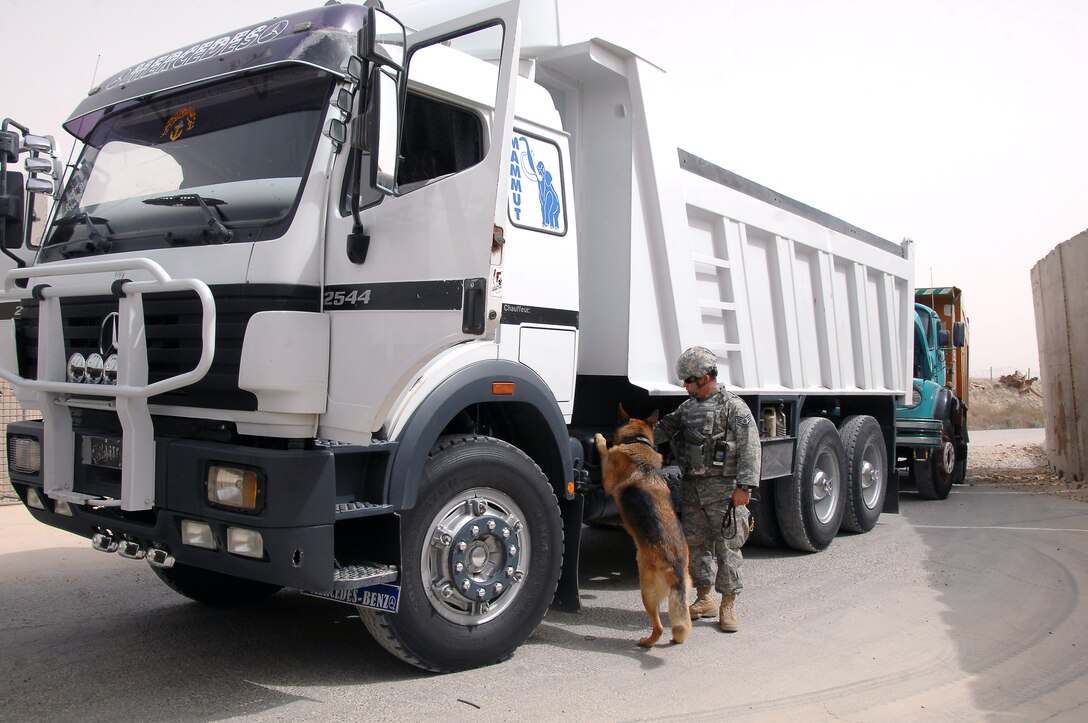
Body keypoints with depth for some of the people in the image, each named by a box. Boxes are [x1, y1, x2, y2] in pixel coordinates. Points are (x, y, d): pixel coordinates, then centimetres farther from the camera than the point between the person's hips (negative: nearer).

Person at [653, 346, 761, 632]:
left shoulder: (732, 406, -7)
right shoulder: (688, 407, 15)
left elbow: (750, 447, -12)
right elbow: (663, 429, 19)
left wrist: (744, 486, -17)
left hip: (723, 488, -7)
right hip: (693, 487, 7)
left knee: (727, 545, -2)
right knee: (695, 542, 11)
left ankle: (728, 605, 8)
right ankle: (704, 599, 23)